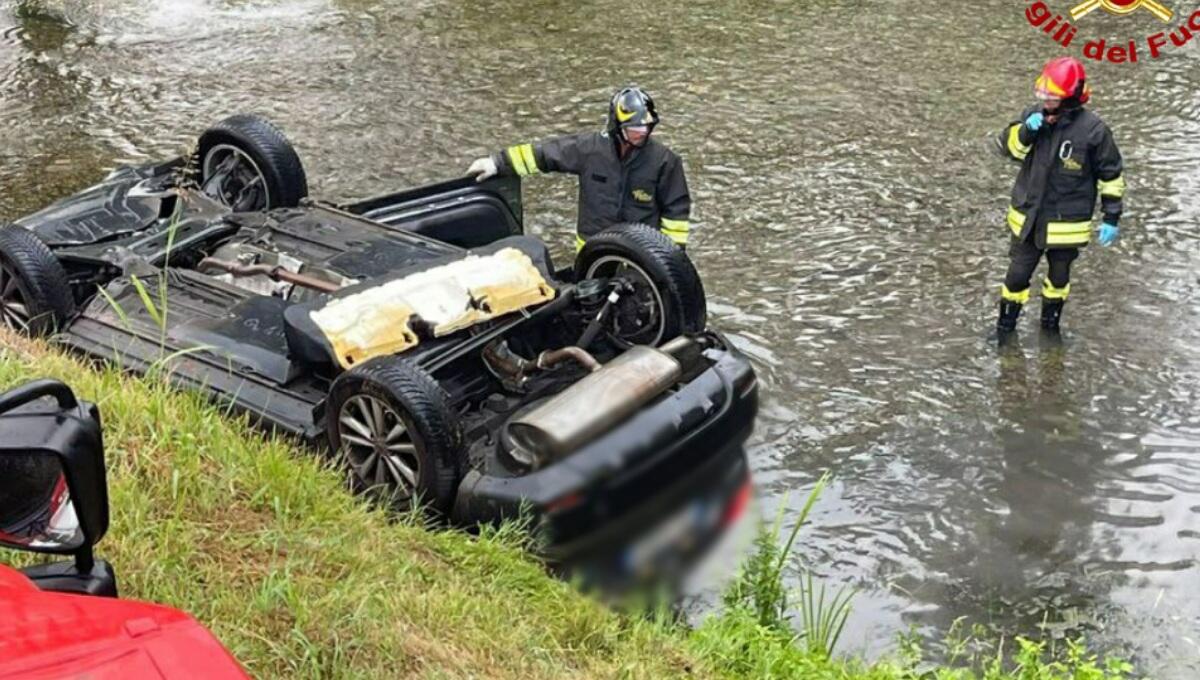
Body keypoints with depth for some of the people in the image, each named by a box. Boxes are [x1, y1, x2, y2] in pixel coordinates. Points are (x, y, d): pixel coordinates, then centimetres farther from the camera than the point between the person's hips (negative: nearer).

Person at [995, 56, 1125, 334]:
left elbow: (1110, 175, -9)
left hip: (1067, 222, -2)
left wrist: (1111, 218, -7)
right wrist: (1026, 131, -23)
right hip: (1028, 216, 2)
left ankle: (1051, 321, 40)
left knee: (1059, 276, 18)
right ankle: (1005, 326, 26)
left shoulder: (1093, 130, -18)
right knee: (1017, 275, 7)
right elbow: (1008, 147, -2)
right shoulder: (1035, 114, -8)